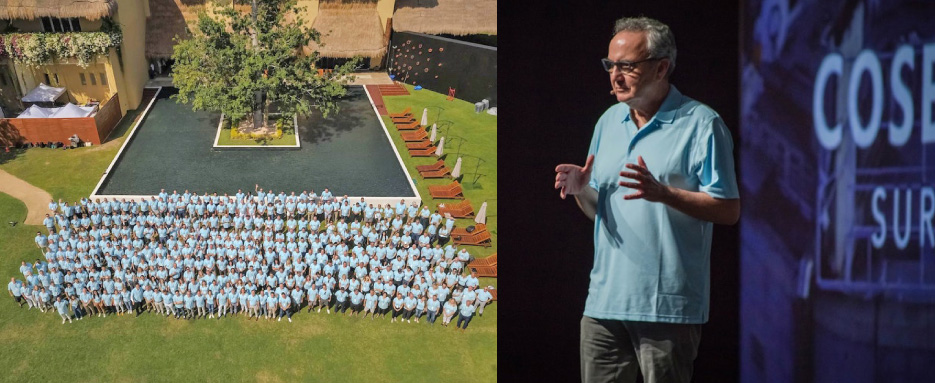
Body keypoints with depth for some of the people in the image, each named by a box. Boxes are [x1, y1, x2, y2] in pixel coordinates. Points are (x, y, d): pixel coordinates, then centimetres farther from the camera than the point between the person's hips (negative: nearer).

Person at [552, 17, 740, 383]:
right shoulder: (609, 120, 14)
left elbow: (729, 210, -11)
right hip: (604, 300, 6)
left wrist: (663, 193, -23)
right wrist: (581, 190, -4)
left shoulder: (701, 124, -6)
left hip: (668, 307, -6)